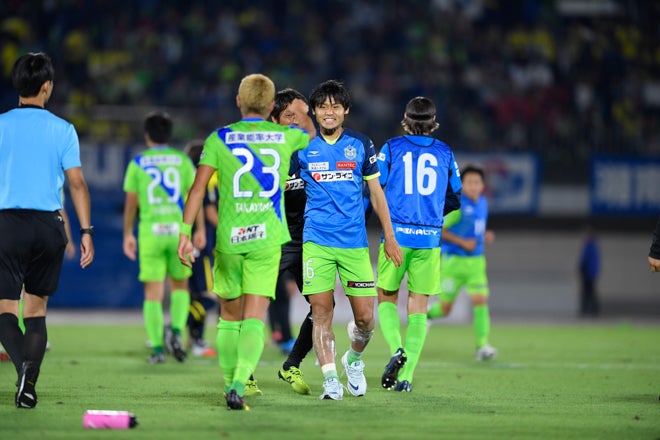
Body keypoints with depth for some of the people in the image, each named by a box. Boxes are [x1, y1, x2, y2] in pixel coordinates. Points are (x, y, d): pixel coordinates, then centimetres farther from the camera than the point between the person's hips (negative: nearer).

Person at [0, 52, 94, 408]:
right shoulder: (63, 130, 1)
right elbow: (76, 182, -2)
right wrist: (86, 231, 2)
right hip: (49, 225, 2)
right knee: (36, 308, 14)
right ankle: (29, 385, 5)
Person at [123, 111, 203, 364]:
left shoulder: (137, 164, 3)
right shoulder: (183, 160, 4)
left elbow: (131, 203, 4)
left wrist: (128, 235, 12)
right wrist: (200, 229, 6)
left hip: (150, 232, -1)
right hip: (178, 229, 1)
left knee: (153, 292, 2)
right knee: (180, 286, 16)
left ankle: (157, 348, -2)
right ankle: (176, 332, -7)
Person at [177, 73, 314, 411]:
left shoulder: (219, 138, 1)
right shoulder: (285, 137, 5)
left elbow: (198, 187, -6)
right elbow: (311, 134, 29)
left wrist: (185, 232, -4)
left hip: (228, 238, 1)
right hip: (267, 239, -1)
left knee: (230, 315, 16)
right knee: (255, 317, -5)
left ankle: (229, 383, 23)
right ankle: (239, 385, -24)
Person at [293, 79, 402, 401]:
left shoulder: (361, 145, 6)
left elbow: (376, 192, 13)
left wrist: (389, 237, 11)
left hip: (354, 242, 1)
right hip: (316, 241, -1)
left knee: (364, 316, -2)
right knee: (321, 311, -8)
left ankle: (353, 359, 26)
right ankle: (330, 379, -3)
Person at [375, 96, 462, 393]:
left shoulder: (392, 147, 1)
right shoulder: (445, 152, 8)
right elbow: (455, 198, 15)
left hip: (397, 234, -1)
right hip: (429, 238, 1)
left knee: (386, 298, 13)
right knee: (418, 305, 6)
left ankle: (397, 349, -13)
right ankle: (406, 375, 0)